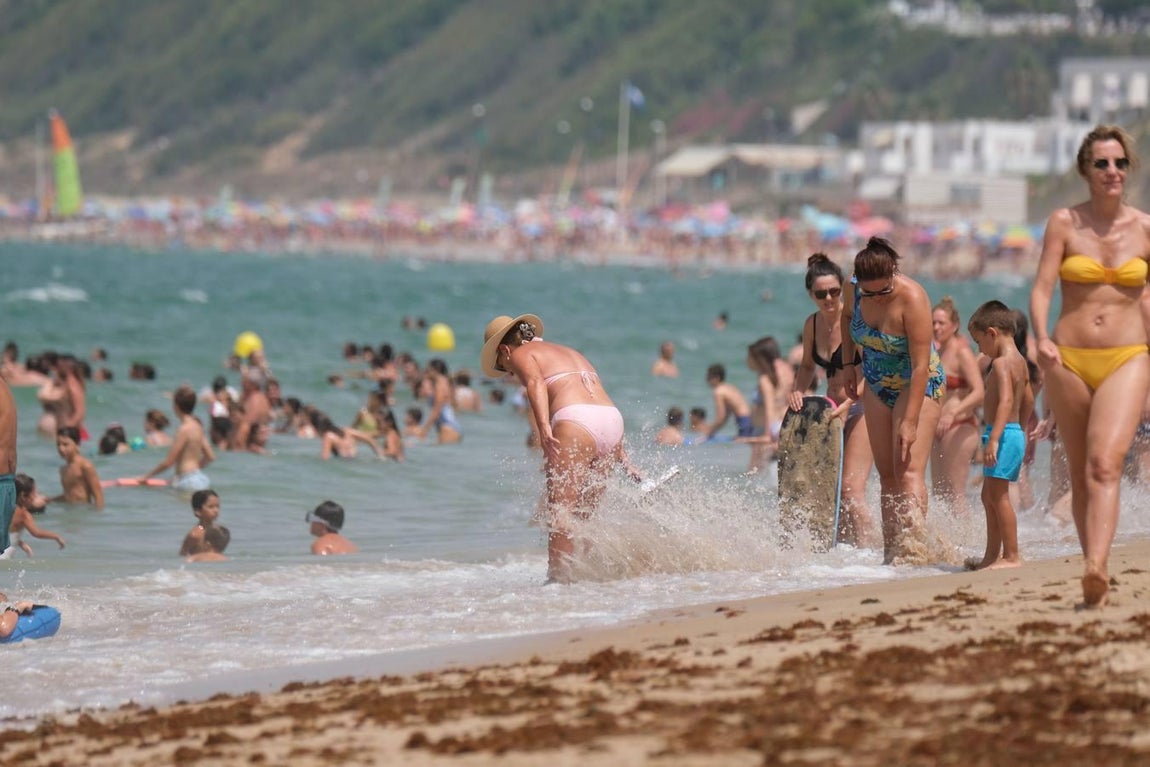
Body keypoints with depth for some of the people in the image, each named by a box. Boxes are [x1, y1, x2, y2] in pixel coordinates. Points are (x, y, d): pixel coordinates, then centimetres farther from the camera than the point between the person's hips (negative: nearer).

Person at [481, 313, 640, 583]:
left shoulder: (521, 355, 13)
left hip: (575, 424, -7)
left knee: (559, 512, -9)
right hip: (614, 421, 7)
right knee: (583, 516, 13)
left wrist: (544, 427, -26)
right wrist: (623, 461, 31)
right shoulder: (570, 353, 35)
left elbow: (536, 383, -11)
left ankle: (559, 577, -17)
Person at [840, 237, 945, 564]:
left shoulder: (912, 299, -28)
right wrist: (848, 364, 8)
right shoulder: (853, 291, -11)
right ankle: (890, 553, 10)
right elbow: (847, 317, 17)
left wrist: (910, 421, -32)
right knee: (887, 474, 7)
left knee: (909, 470, -20)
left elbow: (921, 365, -29)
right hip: (878, 386, 6)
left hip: (917, 384, -6)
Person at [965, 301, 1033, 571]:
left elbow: (1006, 401, -27)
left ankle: (1011, 556, -7)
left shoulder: (1001, 364, -16)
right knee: (989, 496, 16)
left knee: (998, 496, -8)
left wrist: (994, 439, -33)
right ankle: (992, 556, 22)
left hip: (1003, 434, -10)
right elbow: (1028, 401, 23)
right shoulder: (1020, 361, 15)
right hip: (1016, 433, 10)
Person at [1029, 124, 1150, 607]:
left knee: (1105, 463, -21)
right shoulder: (1064, 223, 2)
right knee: (1080, 474, 8)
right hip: (1069, 360, 2)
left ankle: (1096, 569, -36)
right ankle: (1095, 573, 19)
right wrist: (1042, 339, -21)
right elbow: (1042, 287, -5)